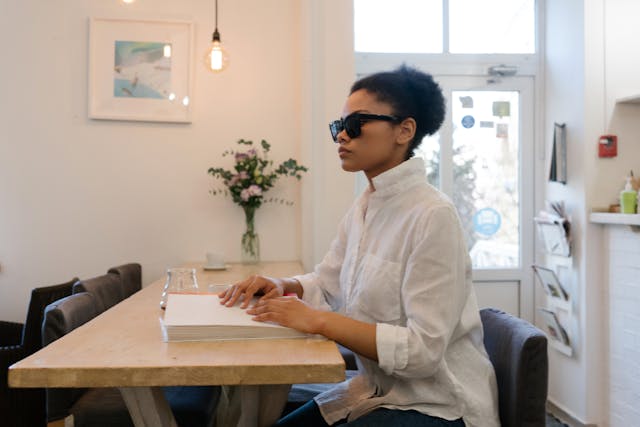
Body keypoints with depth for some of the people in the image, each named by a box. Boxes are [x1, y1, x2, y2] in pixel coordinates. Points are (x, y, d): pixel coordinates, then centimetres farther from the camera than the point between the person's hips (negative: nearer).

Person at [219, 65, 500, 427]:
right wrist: (282, 286, -5)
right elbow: (326, 284, 15)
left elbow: (422, 350, -25)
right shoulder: (363, 208, 4)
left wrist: (317, 321, -26)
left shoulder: (433, 216, -22)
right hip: (376, 390, 7)